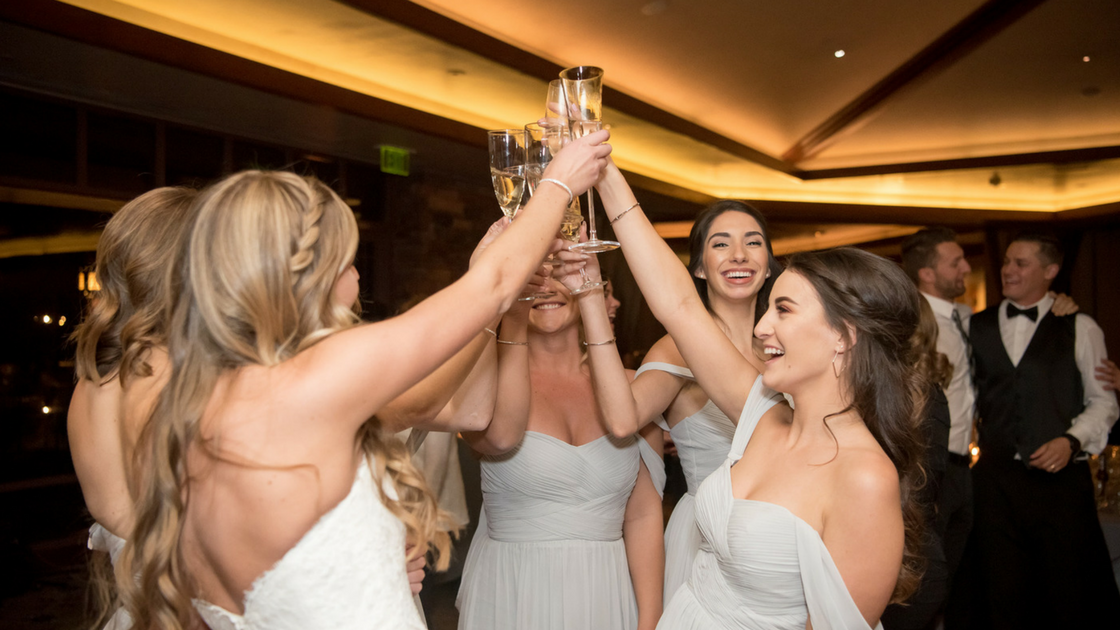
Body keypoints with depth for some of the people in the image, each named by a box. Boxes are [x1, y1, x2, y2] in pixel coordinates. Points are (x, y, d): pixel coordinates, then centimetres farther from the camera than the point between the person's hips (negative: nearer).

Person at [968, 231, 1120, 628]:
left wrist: (1072, 440, -10)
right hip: (995, 477, 2)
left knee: (1068, 596, 5)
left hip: (1061, 475, -1)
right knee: (1002, 594, 9)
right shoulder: (976, 326, 10)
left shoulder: (1079, 328, 6)